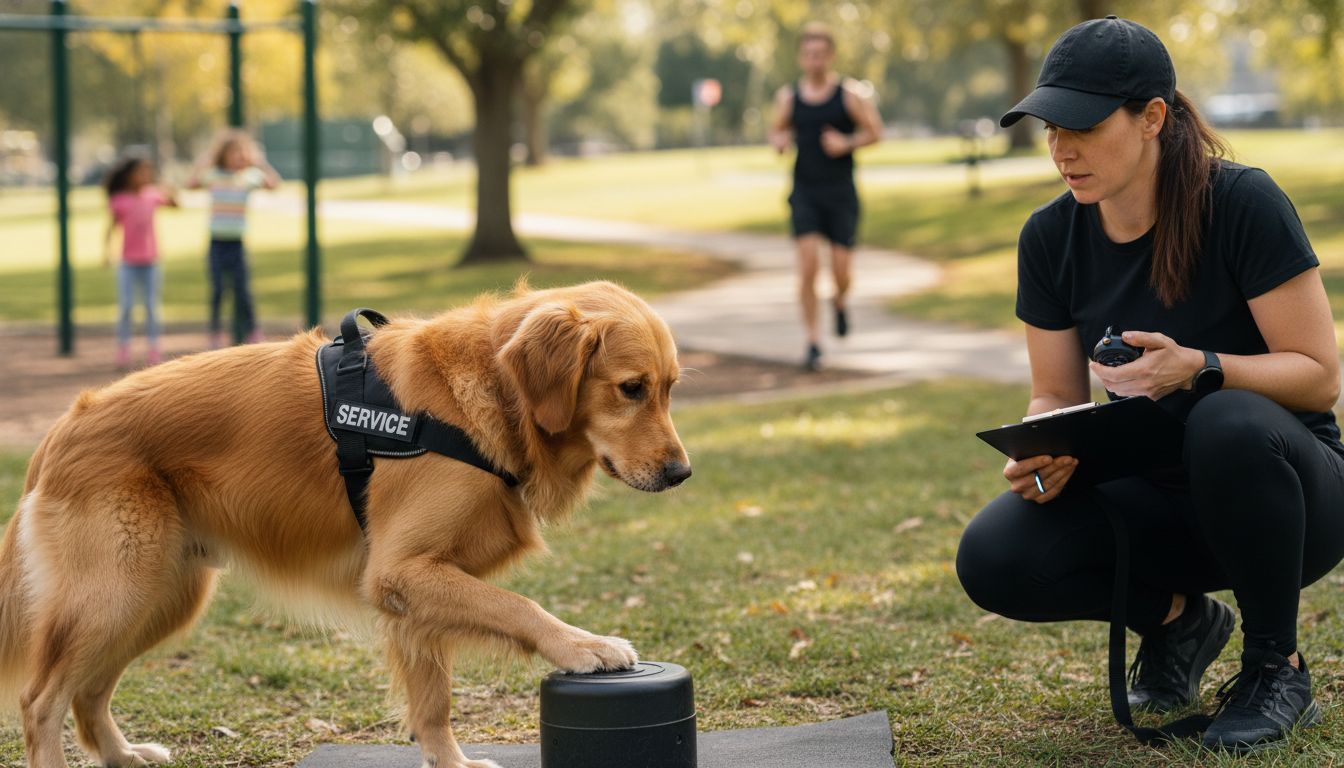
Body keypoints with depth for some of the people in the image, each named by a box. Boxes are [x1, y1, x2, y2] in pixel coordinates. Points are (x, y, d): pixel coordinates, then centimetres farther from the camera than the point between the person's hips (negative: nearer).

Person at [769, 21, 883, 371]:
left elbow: (874, 132, 2)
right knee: (808, 265, -13)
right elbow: (777, 131, 18)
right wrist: (778, 141, -6)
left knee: (842, 272, -2)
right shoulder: (788, 97, 4)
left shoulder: (850, 94, -3)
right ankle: (813, 343, -4)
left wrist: (847, 144, -16)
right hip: (805, 193, 1)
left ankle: (839, 302, 36)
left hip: (841, 194, -1)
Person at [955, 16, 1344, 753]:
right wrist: (1042, 453, -21)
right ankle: (1175, 615, 7)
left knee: (1229, 425, -39)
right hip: (1159, 499, 4)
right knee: (993, 559, -23)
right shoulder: (1051, 236, -5)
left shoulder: (1242, 203, -19)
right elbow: (1056, 395, 2)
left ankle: (1276, 667, -14)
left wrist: (1198, 368, -35)